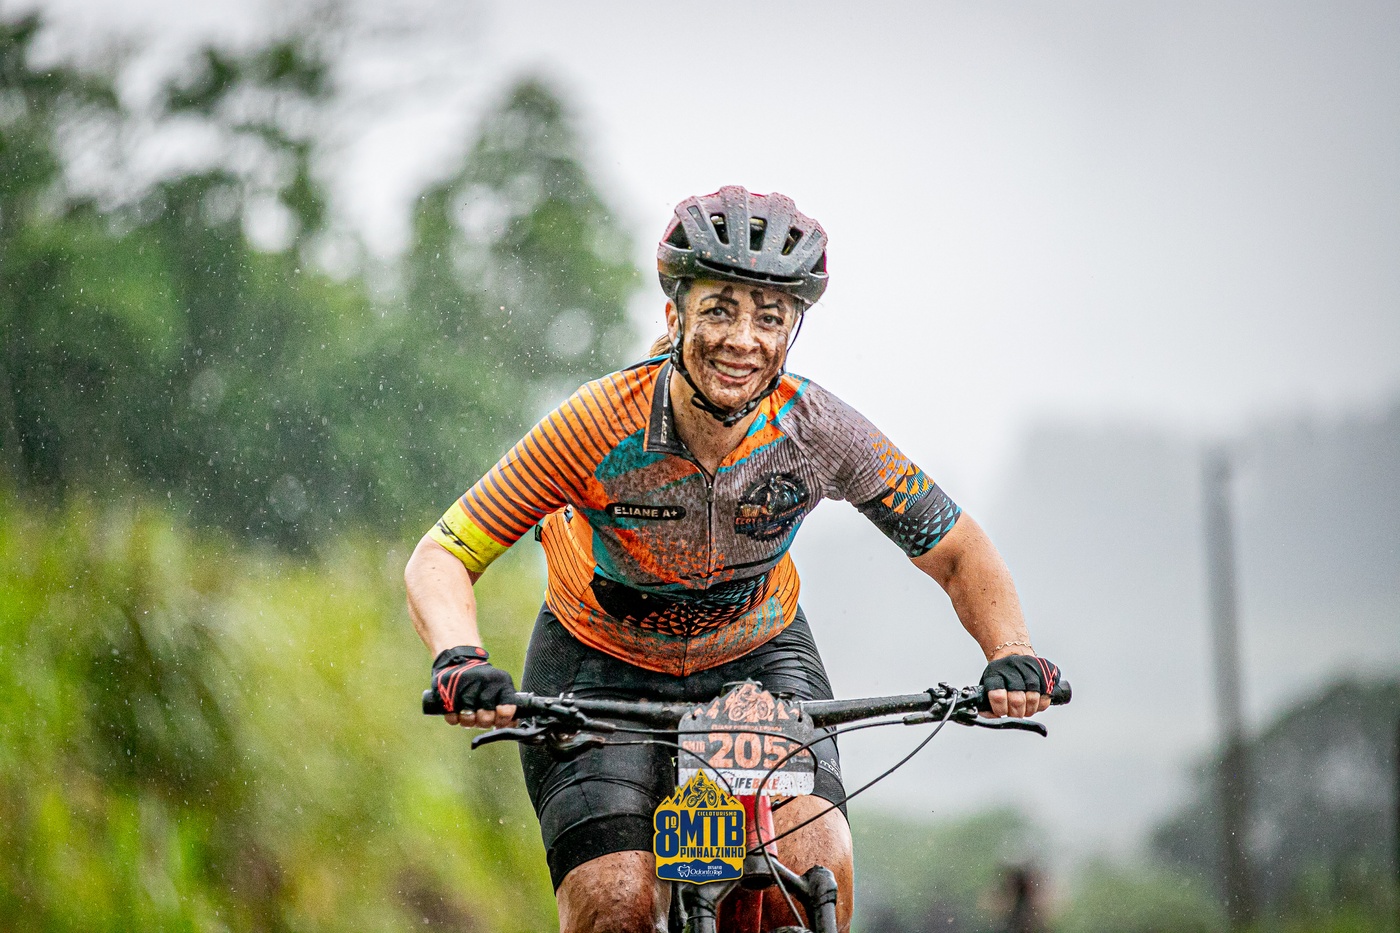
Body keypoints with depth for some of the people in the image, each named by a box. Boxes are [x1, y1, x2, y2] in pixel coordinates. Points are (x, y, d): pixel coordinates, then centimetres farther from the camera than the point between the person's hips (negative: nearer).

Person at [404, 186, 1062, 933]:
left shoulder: (818, 431, -24)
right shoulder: (602, 423, -30)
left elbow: (956, 552, -11)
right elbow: (441, 559, -26)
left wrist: (1012, 655, -30)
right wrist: (460, 663, -46)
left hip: (758, 656, 2)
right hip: (603, 667, -1)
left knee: (816, 867, -24)